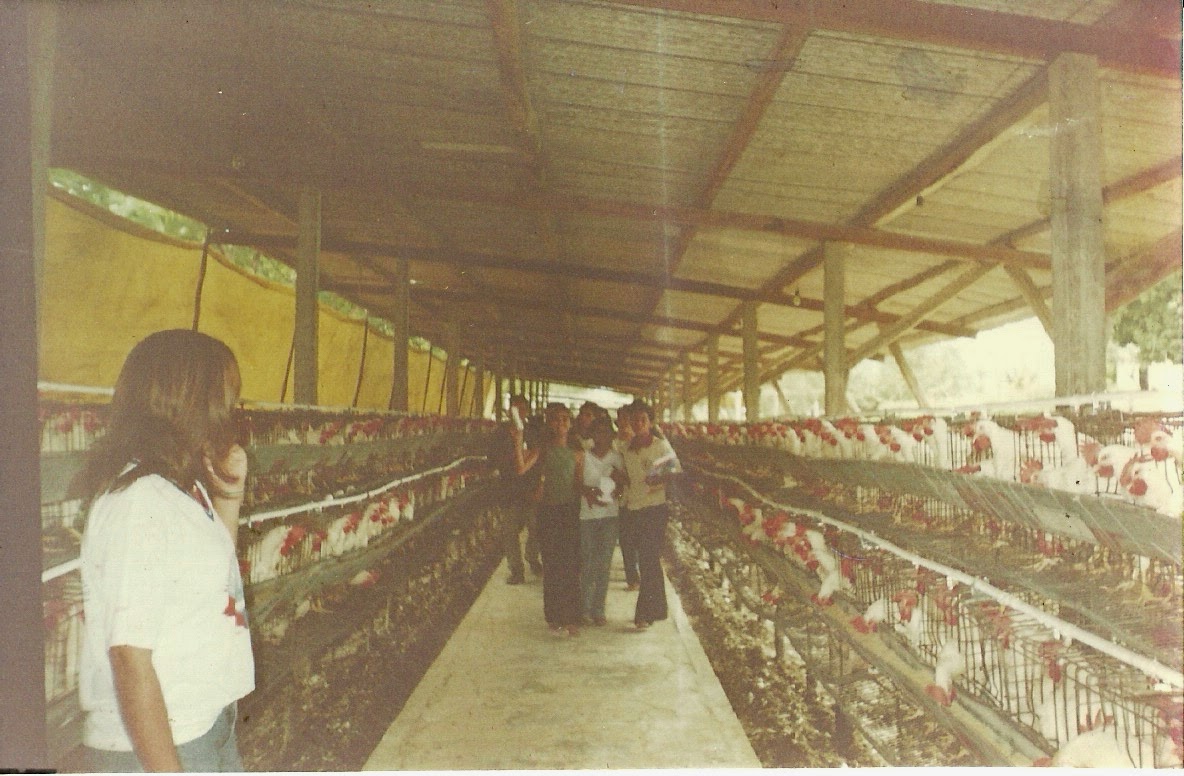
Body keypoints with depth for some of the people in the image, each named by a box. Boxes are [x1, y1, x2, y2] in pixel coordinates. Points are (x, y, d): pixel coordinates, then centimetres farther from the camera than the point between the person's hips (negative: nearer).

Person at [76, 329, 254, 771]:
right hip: (153, 743, -8)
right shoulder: (138, 501, -22)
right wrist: (169, 769, -22)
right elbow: (132, 660, -24)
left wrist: (229, 494, 7)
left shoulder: (187, 487, 4)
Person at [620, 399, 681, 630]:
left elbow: (677, 470, -3)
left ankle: (645, 613, -6)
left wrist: (662, 479, -21)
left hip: (656, 506, -5)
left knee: (648, 559, -8)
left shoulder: (661, 445, -5)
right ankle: (657, 608, 26)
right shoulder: (627, 448, 9)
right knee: (648, 560, 14)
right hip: (635, 507, 6)